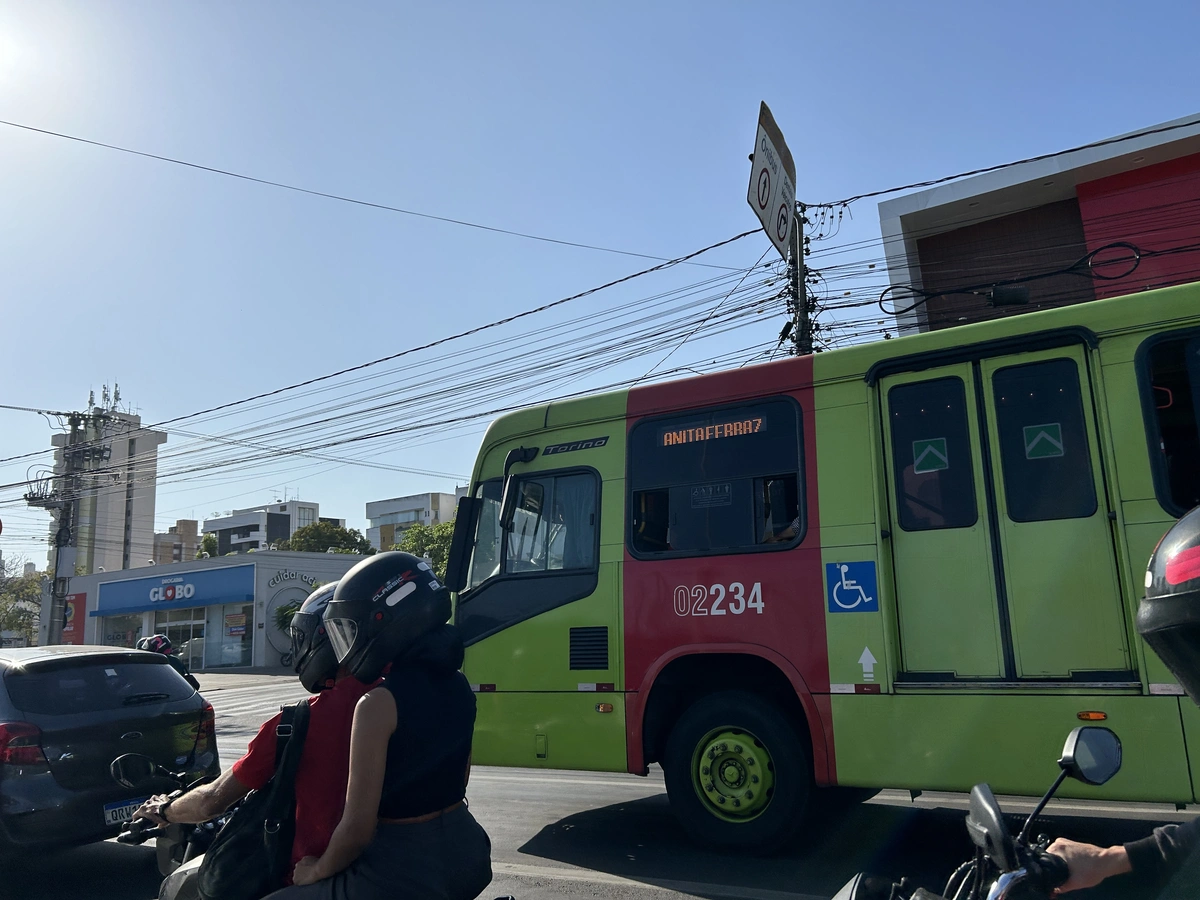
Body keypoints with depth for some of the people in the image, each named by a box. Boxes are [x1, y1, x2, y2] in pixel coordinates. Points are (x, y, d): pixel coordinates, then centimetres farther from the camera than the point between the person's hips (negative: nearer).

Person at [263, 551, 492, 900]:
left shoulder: (379, 703, -20)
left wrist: (317, 871, -1)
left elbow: (358, 828, -18)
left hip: (404, 871, -7)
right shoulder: (459, 686, 2)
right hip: (465, 851, 8)